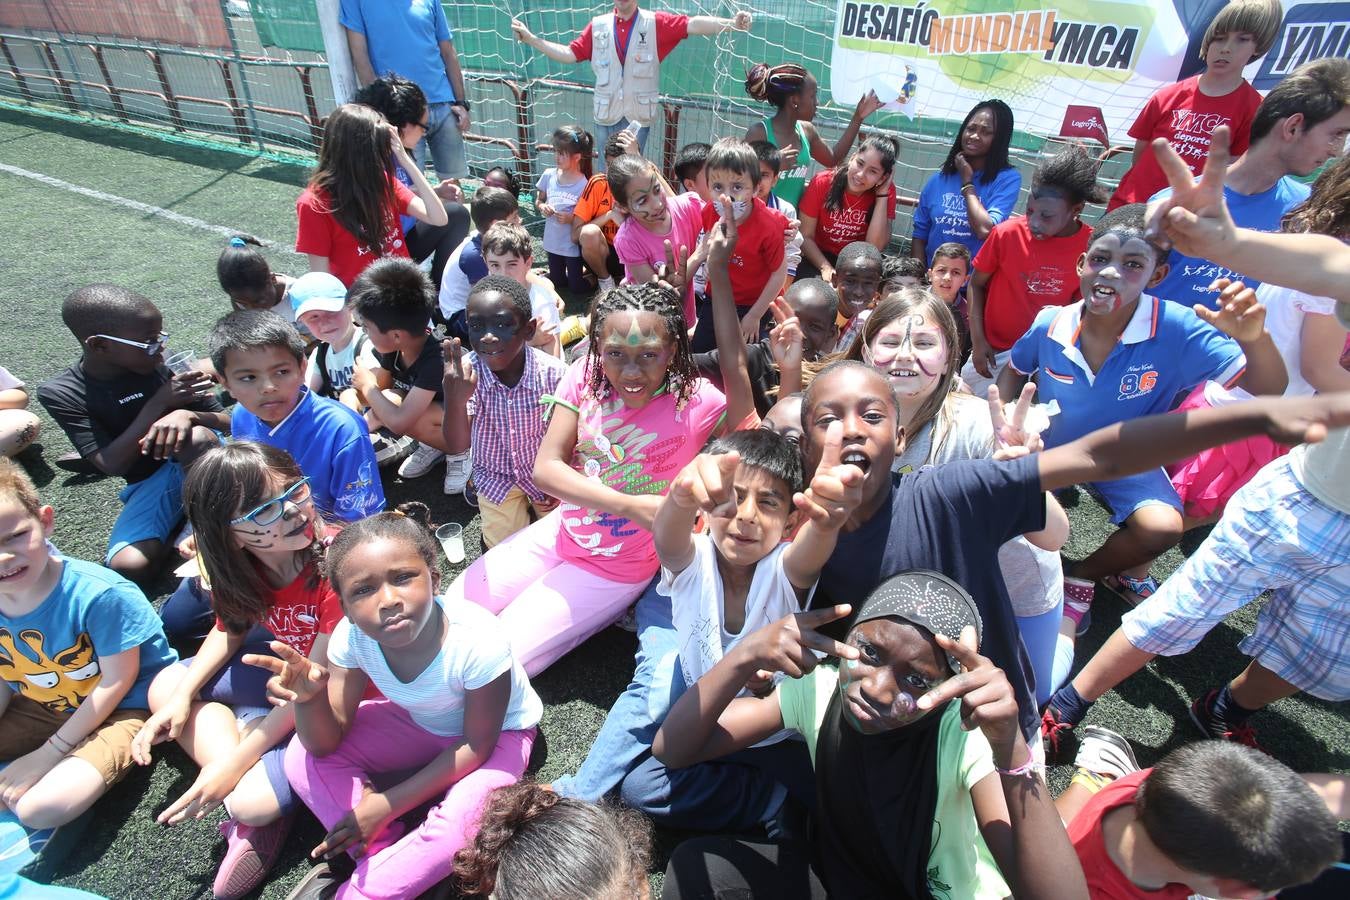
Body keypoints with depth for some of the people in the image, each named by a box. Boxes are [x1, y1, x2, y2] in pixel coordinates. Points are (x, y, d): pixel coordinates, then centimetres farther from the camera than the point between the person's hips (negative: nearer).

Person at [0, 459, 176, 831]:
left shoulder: (100, 594, -29)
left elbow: (117, 681, -19)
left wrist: (46, 754, -14)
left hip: (118, 711, -6)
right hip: (37, 709, 6)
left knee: (40, 809, -23)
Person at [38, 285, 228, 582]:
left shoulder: (162, 364, -8)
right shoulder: (60, 393, -8)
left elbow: (227, 422, -6)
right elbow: (112, 465, -17)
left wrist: (187, 415, -29)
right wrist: (158, 403, -24)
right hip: (149, 483, 0)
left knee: (197, 437, -35)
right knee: (129, 566, -25)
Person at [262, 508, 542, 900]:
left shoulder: (478, 640, -37)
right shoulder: (352, 637, -24)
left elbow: (476, 745, -23)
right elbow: (326, 743, -15)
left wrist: (385, 805, -20)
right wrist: (309, 697, -38)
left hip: (498, 731, -4)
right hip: (419, 722, 5)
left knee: (461, 823, -32)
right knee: (302, 756, -13)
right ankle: (388, 862, -7)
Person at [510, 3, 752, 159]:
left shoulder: (656, 23, -1)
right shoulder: (597, 26, 6)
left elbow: (693, 25, -13)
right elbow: (570, 54, 6)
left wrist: (731, 24, -26)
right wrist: (530, 38, 0)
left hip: (638, 114, -2)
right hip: (606, 114, 3)